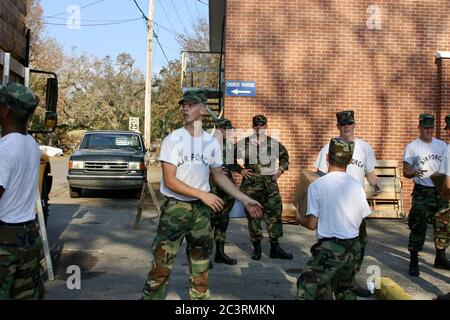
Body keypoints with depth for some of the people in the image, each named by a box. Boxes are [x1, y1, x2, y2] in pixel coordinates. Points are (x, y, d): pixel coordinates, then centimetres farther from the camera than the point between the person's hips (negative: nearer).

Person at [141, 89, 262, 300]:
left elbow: (219, 176, 12)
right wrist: (202, 194, -20)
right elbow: (169, 181, -15)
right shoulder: (173, 140, -10)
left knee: (201, 265, 14)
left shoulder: (211, 143, 3)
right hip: (175, 208, -4)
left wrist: (245, 200, 5)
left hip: (201, 209, 4)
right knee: (161, 265, -4)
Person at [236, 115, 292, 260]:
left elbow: (284, 156, 23)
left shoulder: (274, 143, 8)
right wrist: (240, 170, -3)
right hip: (251, 183, -2)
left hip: (270, 182, 2)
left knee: (275, 212, 0)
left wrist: (281, 169, 10)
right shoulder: (244, 143, 1)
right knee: (253, 215, 3)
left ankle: (275, 247, 10)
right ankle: (256, 247, 15)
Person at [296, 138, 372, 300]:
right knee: (343, 290, 23)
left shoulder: (317, 186, -12)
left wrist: (299, 217, 12)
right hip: (353, 247, 6)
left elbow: (311, 224, -9)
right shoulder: (357, 186, 1)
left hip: (330, 248, -6)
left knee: (308, 291, -4)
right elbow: (360, 220, 8)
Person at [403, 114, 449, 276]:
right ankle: (413, 262, 6)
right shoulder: (412, 147, -5)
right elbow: (406, 172, -7)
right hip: (422, 192, -5)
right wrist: (414, 173, -29)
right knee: (418, 228, -3)